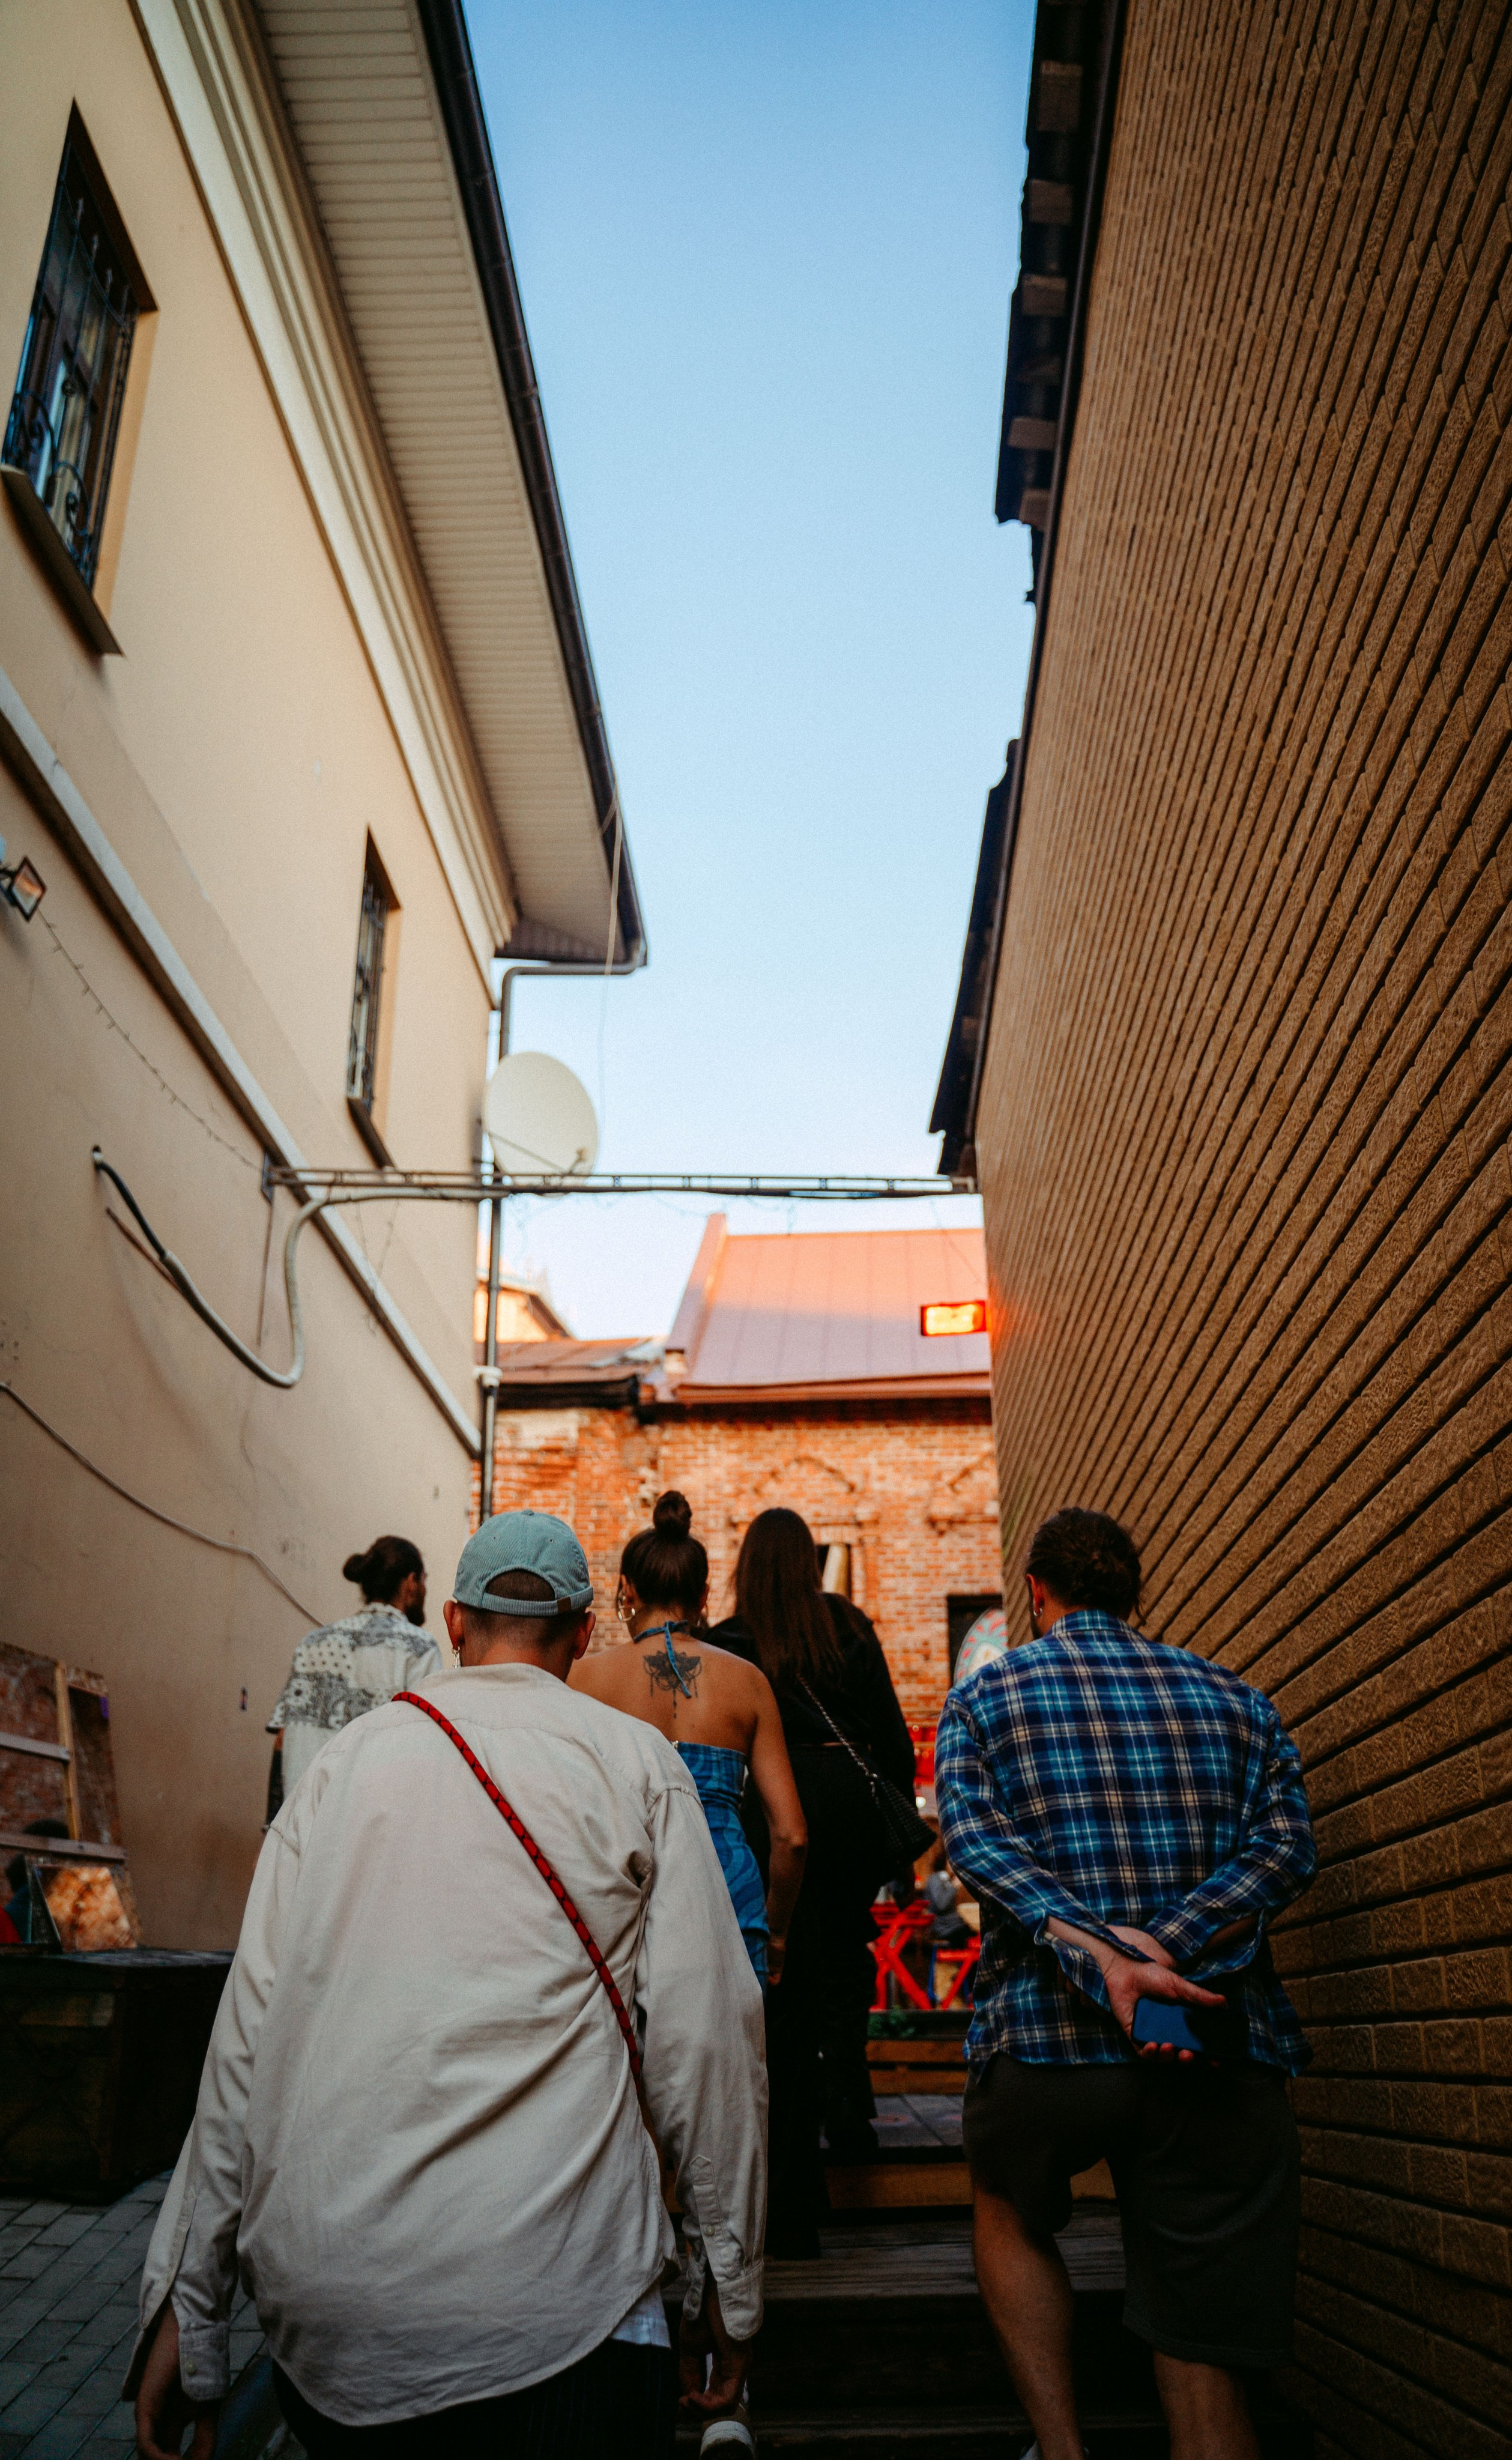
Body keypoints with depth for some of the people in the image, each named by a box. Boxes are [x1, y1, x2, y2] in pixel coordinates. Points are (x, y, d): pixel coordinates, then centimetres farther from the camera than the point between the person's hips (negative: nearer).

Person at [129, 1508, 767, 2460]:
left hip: (316, 2304, 5)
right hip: (547, 2303, -4)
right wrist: (732, 2282, 8)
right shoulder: (637, 1760, 2)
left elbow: (250, 2031, 7)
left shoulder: (345, 1757, 9)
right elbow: (706, 2030, -2)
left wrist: (187, 2305, 13)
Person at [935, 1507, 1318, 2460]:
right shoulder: (1236, 1698, 12)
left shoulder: (982, 1696, 7)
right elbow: (1286, 1846, -2)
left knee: (1010, 2211, 31)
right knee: (1207, 2369, 10)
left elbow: (976, 1839, -10)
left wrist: (1094, 1954, -19)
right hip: (1221, 2052, 1)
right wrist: (1164, 1949, -12)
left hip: (1045, 2036, -1)